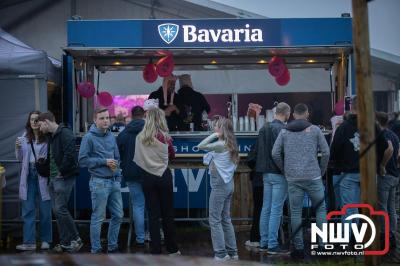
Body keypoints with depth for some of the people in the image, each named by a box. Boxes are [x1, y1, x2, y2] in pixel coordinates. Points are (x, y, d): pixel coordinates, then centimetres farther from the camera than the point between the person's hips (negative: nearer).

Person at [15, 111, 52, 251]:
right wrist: (17, 148, -4)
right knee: (28, 210, 4)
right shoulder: (24, 138, 8)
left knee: (45, 210, 5)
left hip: (43, 175, -4)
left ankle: (45, 240, 17)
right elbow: (20, 158, 14)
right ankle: (29, 242, 7)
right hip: (29, 175, 4)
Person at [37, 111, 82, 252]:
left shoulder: (65, 133, -14)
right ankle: (65, 242, 16)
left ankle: (75, 239, 2)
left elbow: (70, 155, -24)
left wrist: (61, 171, -16)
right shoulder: (51, 136, 17)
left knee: (60, 209, -10)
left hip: (64, 177, -10)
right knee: (57, 210, 9)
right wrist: (51, 172, 9)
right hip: (54, 178, 10)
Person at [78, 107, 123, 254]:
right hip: (99, 183, -6)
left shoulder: (112, 137, 10)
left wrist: (118, 178, 4)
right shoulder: (89, 137, -8)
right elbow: (83, 160, -11)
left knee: (118, 215, 11)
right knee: (98, 218, 2)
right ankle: (96, 249, 14)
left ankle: (113, 246, 26)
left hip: (114, 181, 6)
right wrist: (104, 161, -13)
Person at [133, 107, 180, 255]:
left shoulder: (140, 138, -4)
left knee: (153, 215, 6)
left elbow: (137, 159, 6)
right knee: (168, 214, 8)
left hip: (147, 178, 1)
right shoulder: (165, 137, -7)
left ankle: (156, 250, 6)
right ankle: (172, 249, 16)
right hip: (164, 176, -1)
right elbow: (172, 155, 7)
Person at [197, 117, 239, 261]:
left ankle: (220, 253, -2)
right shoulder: (229, 144, 10)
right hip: (228, 184, 9)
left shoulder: (220, 144, -16)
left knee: (215, 220, -3)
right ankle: (232, 252, 18)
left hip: (220, 185, -9)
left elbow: (200, 146, -19)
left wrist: (214, 135, -13)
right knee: (225, 219, 14)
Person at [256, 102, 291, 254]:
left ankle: (264, 243, 17)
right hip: (279, 174, -8)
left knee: (266, 208, 12)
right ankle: (272, 245, -3)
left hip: (266, 173, 8)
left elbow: (258, 151, 16)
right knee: (276, 210, -5)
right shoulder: (282, 129, -14)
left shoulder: (264, 129, 11)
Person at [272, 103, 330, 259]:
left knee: (295, 212, 7)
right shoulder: (314, 129, 1)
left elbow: (275, 153, 0)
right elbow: (325, 152, -2)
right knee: (320, 209, 12)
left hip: (293, 179, 1)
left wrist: (284, 170, 11)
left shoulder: (284, 131, 6)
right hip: (313, 177, -1)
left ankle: (299, 248, 8)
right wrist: (322, 171, 9)